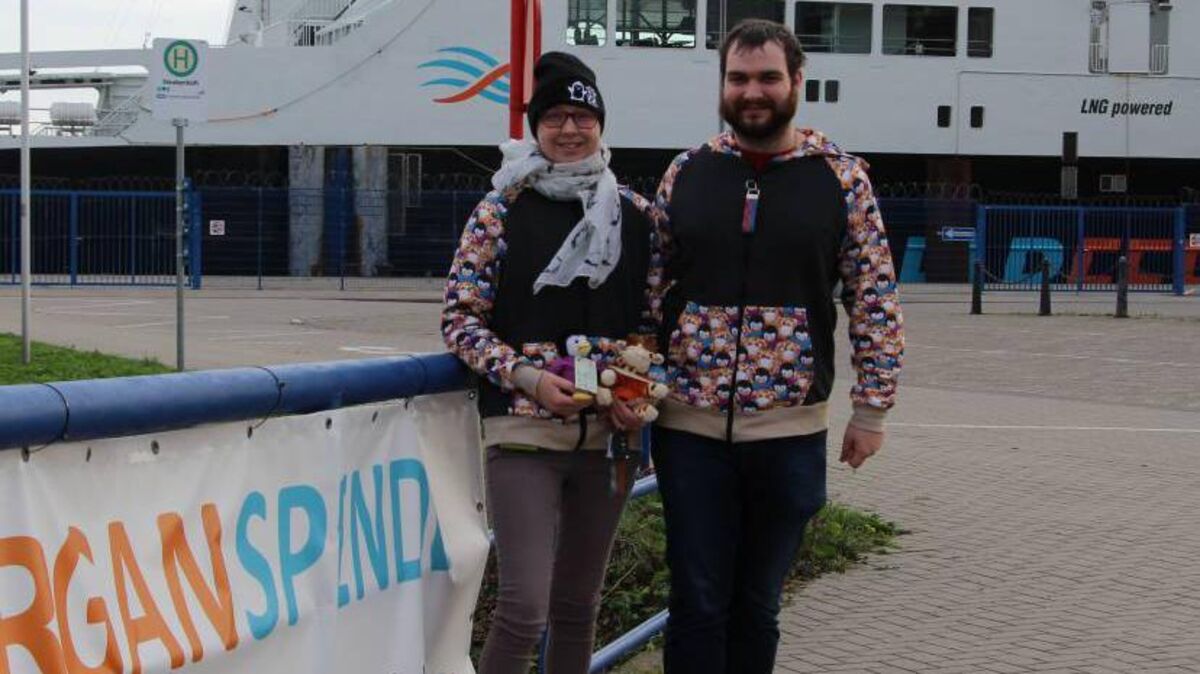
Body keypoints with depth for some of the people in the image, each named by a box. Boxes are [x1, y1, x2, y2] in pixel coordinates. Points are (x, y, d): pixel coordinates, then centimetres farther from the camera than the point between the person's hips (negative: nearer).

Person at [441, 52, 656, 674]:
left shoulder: (635, 214, 8)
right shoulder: (501, 211, -1)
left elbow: (653, 317, 15)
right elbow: (460, 319, -3)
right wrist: (527, 377, -15)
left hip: (606, 433, 4)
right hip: (523, 429, -4)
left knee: (578, 605, 12)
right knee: (524, 608, -11)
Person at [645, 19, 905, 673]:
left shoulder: (842, 177, 0)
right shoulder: (686, 172, 6)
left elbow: (875, 299, 1)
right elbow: (649, 287, 11)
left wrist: (871, 408, -2)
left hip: (789, 428, -1)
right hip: (689, 424, 1)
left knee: (755, 604, 11)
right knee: (696, 603, 4)